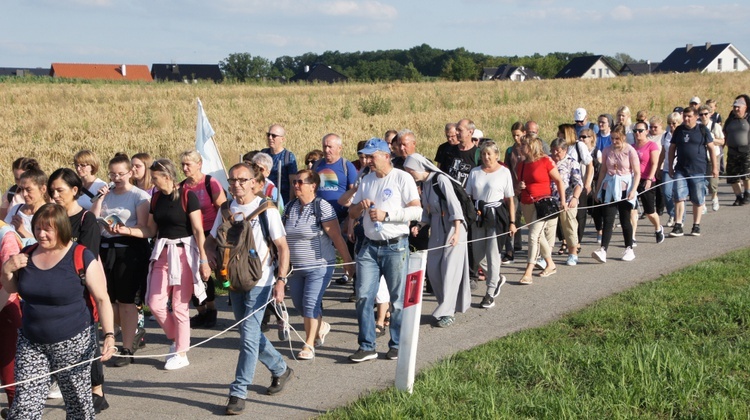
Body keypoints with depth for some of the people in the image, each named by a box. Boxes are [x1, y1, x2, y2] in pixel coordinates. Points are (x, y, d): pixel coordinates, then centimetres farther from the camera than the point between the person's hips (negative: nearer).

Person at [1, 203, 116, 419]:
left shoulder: (81, 257, -11)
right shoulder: (27, 255, 5)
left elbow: (102, 299, -9)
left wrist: (109, 335, -19)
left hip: (74, 343, -4)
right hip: (31, 343, 4)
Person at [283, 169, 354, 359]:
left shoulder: (322, 207, -13)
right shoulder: (290, 207, 6)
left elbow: (337, 237, -14)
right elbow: (283, 236, 15)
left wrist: (348, 262, -13)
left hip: (319, 266, -7)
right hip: (295, 267, 7)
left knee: (311, 303, -11)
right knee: (299, 304, 12)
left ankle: (309, 345, 1)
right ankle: (321, 326, 38)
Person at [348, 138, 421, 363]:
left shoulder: (402, 178, -5)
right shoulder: (366, 180, 13)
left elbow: (416, 211, -14)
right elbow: (352, 213, 18)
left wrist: (386, 215, -19)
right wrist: (360, 206, -5)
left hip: (395, 246, -5)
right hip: (370, 246, 5)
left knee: (398, 299, 4)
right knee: (363, 296, -1)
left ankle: (397, 345, 17)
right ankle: (366, 346, 7)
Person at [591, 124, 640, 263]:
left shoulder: (630, 151, -7)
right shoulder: (607, 150, 4)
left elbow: (637, 173, -6)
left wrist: (633, 190, -16)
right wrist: (597, 190, 12)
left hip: (624, 188, -3)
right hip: (609, 188, 3)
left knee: (625, 220, 6)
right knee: (608, 220, -5)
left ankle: (629, 249, 21)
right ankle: (603, 250, -13)